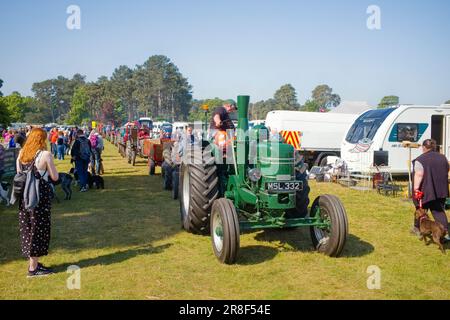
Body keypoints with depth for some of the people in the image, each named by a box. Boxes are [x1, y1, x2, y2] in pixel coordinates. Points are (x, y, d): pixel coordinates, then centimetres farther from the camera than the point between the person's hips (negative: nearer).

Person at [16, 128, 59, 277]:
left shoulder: (21, 153, 3)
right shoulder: (45, 154, -14)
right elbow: (55, 177, -10)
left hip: (24, 194, 6)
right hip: (40, 195, -6)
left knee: (28, 228, 16)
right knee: (38, 229, 4)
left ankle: (32, 262, 29)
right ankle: (33, 268, 11)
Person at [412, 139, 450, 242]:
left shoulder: (420, 160, -13)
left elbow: (418, 175, -20)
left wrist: (416, 189, -19)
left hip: (425, 191, -4)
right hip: (441, 191, 4)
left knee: (421, 209, 12)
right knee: (439, 211, 6)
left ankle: (417, 228, 28)